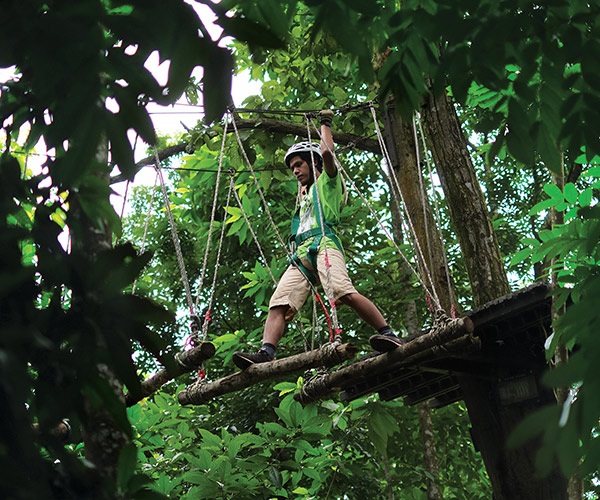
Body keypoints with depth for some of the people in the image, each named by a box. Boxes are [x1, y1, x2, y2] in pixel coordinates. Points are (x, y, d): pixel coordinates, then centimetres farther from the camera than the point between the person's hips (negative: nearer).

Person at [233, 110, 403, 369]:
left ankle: (388, 335, -32)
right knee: (278, 304, -16)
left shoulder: (327, 181, 17)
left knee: (345, 293, -30)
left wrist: (325, 124, 19)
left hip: (323, 245, -7)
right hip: (300, 255, 7)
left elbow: (326, 152, 5)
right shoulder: (305, 195, 40)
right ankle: (265, 354, -31)